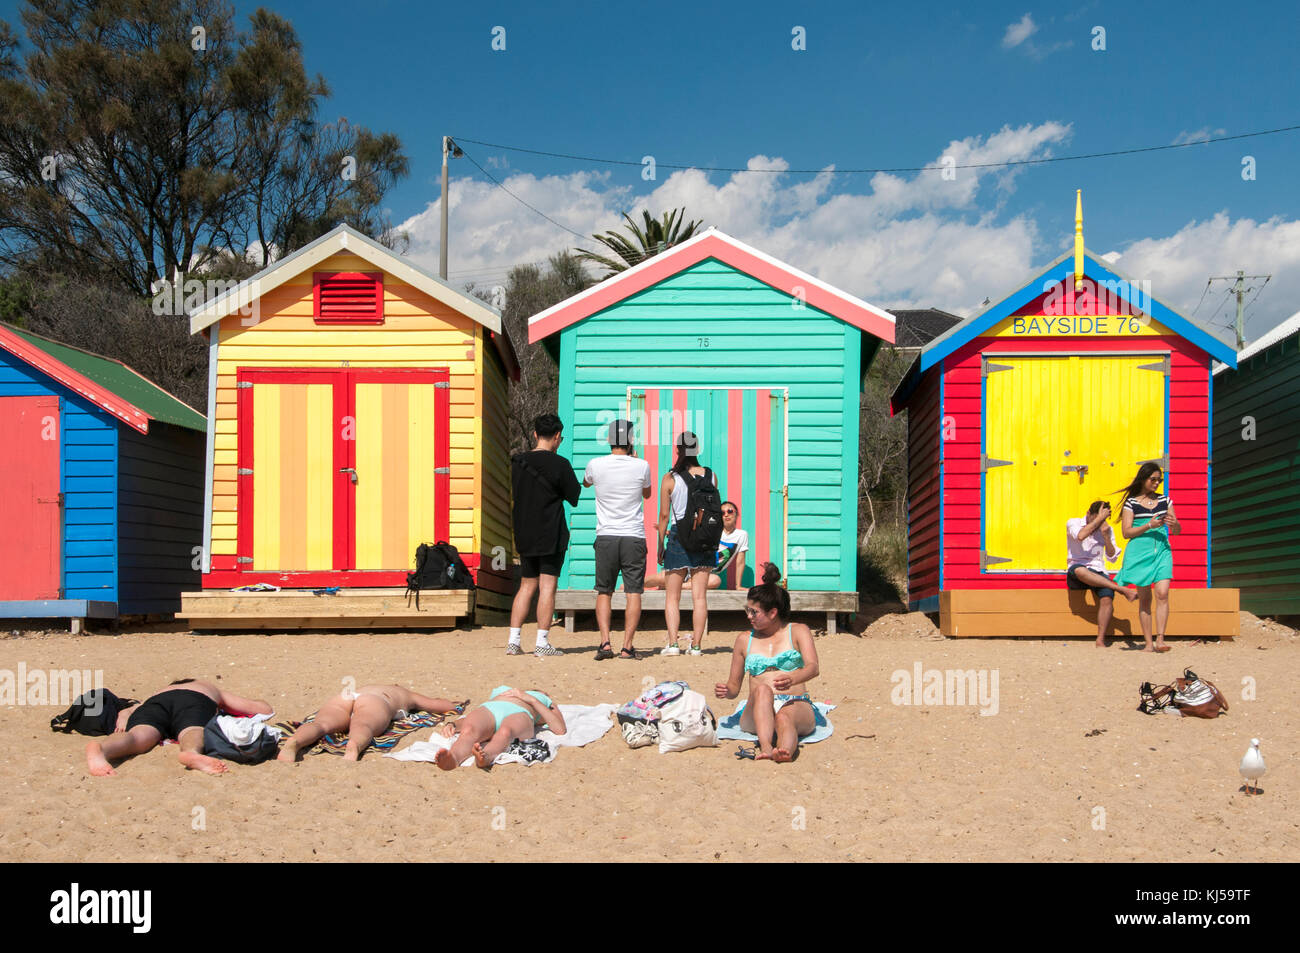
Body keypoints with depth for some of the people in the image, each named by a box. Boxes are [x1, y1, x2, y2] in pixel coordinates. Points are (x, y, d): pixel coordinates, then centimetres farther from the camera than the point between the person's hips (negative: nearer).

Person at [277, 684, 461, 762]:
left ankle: (293, 743, -58)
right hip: (374, 703, -3)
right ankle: (353, 748, -69)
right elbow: (447, 706, 39)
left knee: (321, 724, -25)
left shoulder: (369, 688, 48)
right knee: (363, 728, -33)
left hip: (342, 698, 3)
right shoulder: (406, 694, 38)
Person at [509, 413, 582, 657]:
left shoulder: (517, 463, 5)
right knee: (547, 586, -2)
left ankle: (513, 640, 10)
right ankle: (542, 643, -2)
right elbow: (576, 497, -6)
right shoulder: (559, 464, -12)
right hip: (551, 536, -5)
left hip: (524, 534, 5)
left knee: (526, 586, 13)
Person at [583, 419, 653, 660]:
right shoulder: (641, 466, -5)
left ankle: (605, 642, -1)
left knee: (604, 592, 11)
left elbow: (585, 483, 21)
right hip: (634, 537, -1)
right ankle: (627, 646, 0)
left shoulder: (595, 465, -4)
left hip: (606, 536, 1)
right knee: (633, 592, 4)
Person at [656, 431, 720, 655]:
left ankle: (673, 643, -3)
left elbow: (664, 515, -4)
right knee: (700, 596, 5)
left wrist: (660, 545, 3)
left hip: (678, 536, -2)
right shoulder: (711, 476, 2)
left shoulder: (670, 478, -6)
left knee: (672, 597, 6)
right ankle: (696, 645, 5)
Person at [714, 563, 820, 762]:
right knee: (762, 689, -34)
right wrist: (725, 691, -4)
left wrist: (792, 679, -30)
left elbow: (813, 668, -7)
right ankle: (765, 747, -57)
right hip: (756, 715, 1)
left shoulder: (798, 631, 11)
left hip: (797, 705, -1)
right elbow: (734, 686, 22)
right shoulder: (744, 641, 19)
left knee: (784, 718, -38)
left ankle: (785, 750, -70)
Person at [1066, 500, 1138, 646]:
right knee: (1079, 570, -41)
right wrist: (1099, 518, -15)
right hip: (1076, 575, -3)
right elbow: (1080, 536, -20)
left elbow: (1112, 557, 6)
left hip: (1098, 572, 3)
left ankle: (1100, 641, -25)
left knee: (1107, 599, -28)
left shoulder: (1107, 530, 13)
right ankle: (1121, 589, -32)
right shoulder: (1073, 523, 4)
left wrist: (1106, 536, -7)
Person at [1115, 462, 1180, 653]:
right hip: (1140, 552, -2)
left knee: (1162, 594, -14)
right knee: (1144, 598, 1)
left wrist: (1173, 524, -8)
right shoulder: (1131, 503, 2)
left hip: (1162, 551, 2)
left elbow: (1177, 531, 16)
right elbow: (1126, 532, -4)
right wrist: (1149, 526, -16)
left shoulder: (1164, 500, 12)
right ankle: (1148, 643, 5)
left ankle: (1160, 639, -15)